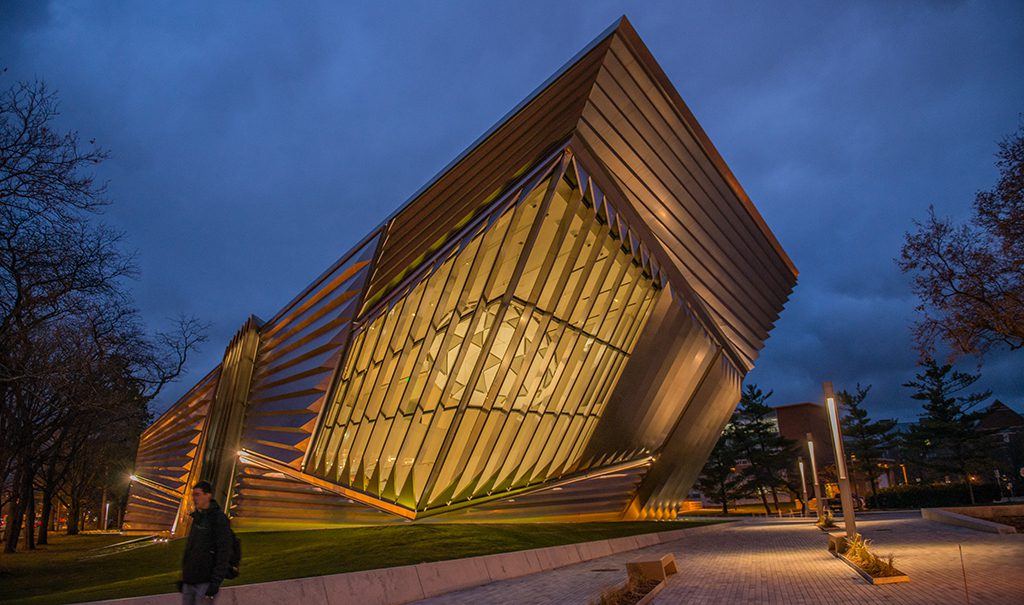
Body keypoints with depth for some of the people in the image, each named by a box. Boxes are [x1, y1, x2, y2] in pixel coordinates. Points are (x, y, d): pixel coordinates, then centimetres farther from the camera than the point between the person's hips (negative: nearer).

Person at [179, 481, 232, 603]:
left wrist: (215, 583, -19)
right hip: (189, 581, 8)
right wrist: (184, 577, 17)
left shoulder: (219, 518, -12)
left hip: (205, 582, -7)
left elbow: (224, 552, -16)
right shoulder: (197, 518, 12)